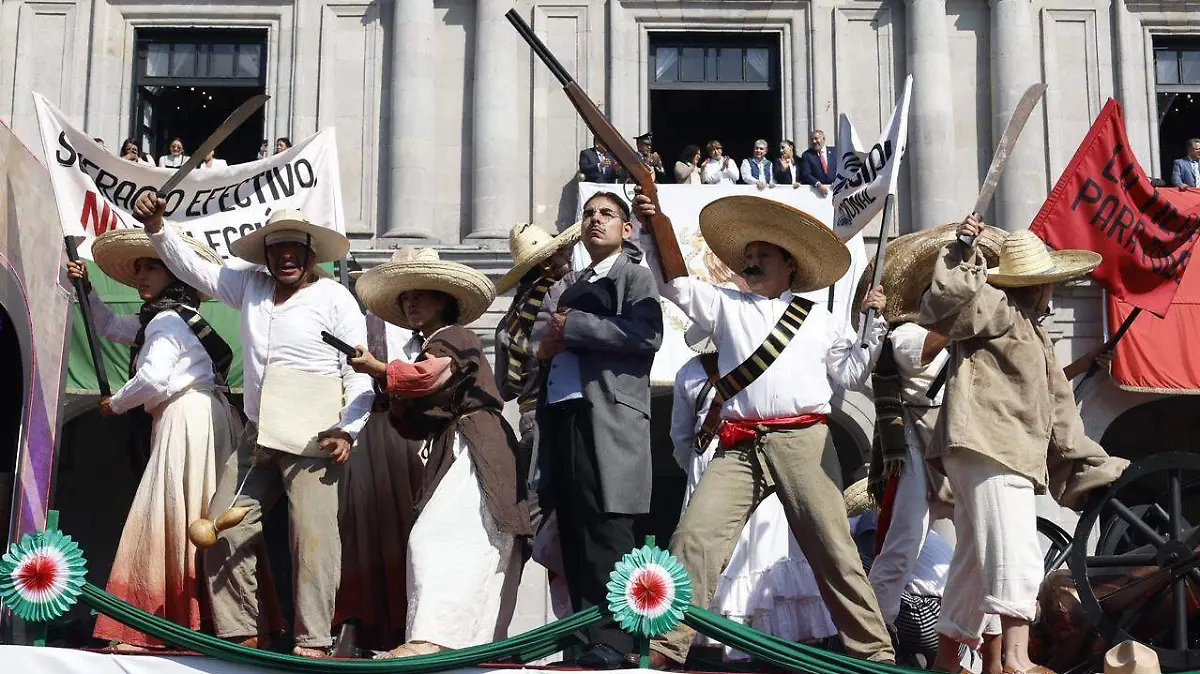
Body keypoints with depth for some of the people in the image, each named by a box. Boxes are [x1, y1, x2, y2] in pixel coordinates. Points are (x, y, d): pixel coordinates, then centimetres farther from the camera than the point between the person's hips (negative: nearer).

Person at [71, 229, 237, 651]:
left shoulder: (167, 319, -9)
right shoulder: (154, 320, 21)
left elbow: (152, 378, -20)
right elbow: (110, 327, 36)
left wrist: (115, 403, -3)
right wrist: (86, 289, 26)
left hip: (189, 416, -10)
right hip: (184, 420, 10)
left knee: (168, 517, -11)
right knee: (203, 523, 7)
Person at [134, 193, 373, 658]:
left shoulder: (334, 298, -1)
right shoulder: (250, 288, 15)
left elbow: (360, 372, -4)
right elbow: (192, 268, 19)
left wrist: (347, 431, -13)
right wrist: (157, 227, 4)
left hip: (313, 443, -6)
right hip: (256, 440, 6)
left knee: (313, 536, -15)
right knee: (225, 532, 3)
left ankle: (312, 642, -13)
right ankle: (237, 634, 12)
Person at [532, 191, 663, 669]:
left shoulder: (634, 275, 6)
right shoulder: (566, 286, 26)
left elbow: (647, 334, -11)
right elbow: (539, 336, 17)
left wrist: (573, 327, -8)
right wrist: (549, 340, -6)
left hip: (608, 417, -6)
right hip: (562, 417, 6)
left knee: (606, 529, -10)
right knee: (572, 530, 6)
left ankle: (610, 639, -8)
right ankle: (582, 630, 13)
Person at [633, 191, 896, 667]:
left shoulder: (819, 319, 19)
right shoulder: (726, 306, 21)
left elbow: (851, 375, 18)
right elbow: (673, 282, 13)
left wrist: (875, 324, 8)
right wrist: (654, 230, -1)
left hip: (803, 440, -1)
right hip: (739, 445, 1)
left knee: (833, 548, -4)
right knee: (694, 537, -12)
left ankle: (874, 650, 3)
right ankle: (667, 647, -9)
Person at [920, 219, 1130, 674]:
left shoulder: (1034, 332, 31)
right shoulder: (996, 308, 1)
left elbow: (1057, 408, 32)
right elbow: (946, 302, -21)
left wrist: (1090, 462, 30)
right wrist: (963, 255, -23)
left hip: (1012, 456, 11)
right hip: (986, 448, -11)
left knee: (975, 559, 12)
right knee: (1016, 554, -20)